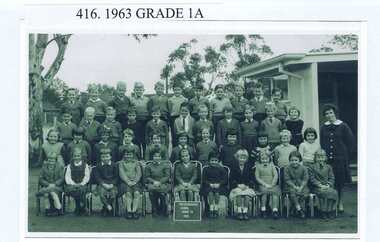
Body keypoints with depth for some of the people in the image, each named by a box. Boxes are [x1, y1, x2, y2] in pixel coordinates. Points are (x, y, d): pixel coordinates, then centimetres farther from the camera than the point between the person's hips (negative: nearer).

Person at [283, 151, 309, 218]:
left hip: (301, 186, 1)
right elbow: (287, 180, -5)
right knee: (292, 191, -34)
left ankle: (297, 209, -17)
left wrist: (301, 187, -17)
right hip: (290, 186, -1)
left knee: (305, 193, -28)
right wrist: (295, 187, -17)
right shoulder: (287, 168, 0)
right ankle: (299, 209, -29)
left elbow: (305, 179, -1)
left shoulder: (303, 168, 3)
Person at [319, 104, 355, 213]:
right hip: (327, 159, 2)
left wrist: (348, 157, -5)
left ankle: (340, 203, 15)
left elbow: (351, 143, -1)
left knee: (340, 182, 3)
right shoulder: (323, 128, 9)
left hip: (340, 158, -2)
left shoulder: (343, 126, -1)